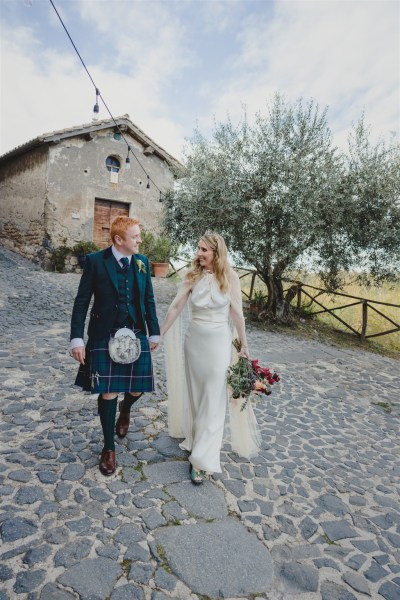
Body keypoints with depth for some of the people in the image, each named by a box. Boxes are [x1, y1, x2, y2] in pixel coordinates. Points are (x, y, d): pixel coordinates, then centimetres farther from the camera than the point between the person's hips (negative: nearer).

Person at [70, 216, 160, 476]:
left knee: (137, 389, 8)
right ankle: (109, 448, 28)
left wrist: (154, 333, 9)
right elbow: (82, 301, -5)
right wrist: (77, 338, -8)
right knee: (108, 393, 4)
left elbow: (149, 300, 8)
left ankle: (125, 409, 47)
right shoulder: (95, 261, -8)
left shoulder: (143, 262, 2)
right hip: (105, 337, -3)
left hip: (136, 336, 3)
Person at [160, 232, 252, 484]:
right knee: (194, 393, 16)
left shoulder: (230, 276, -8)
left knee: (213, 399, 1)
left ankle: (202, 459, 10)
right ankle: (196, 439, 37)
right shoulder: (193, 275, -1)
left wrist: (244, 345, 1)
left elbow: (237, 313, -4)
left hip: (219, 340, -3)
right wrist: (159, 334, 5)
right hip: (194, 338, 4)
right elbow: (176, 307, 3)